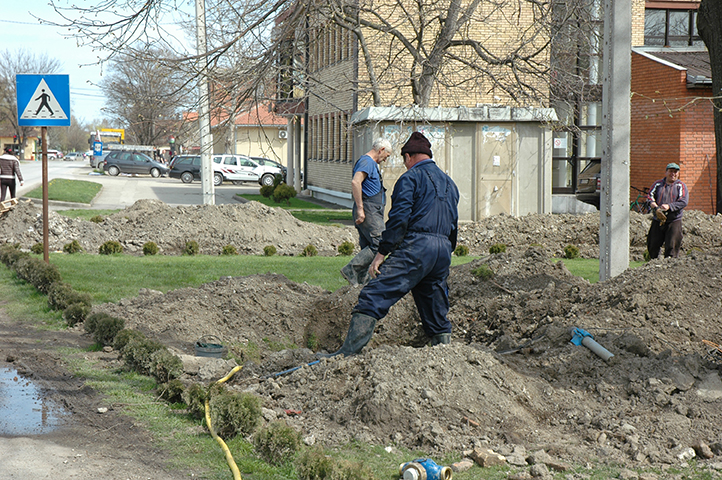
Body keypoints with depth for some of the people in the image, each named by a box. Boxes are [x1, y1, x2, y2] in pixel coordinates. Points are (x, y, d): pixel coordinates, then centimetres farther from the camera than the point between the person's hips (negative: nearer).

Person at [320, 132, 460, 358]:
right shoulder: (449, 183, 26)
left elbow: (399, 218, -10)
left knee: (373, 298, -13)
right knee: (436, 314, 15)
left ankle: (348, 352, -24)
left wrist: (382, 252, -11)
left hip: (416, 246, -7)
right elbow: (453, 227, 28)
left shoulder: (410, 178, 2)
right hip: (443, 250, 7)